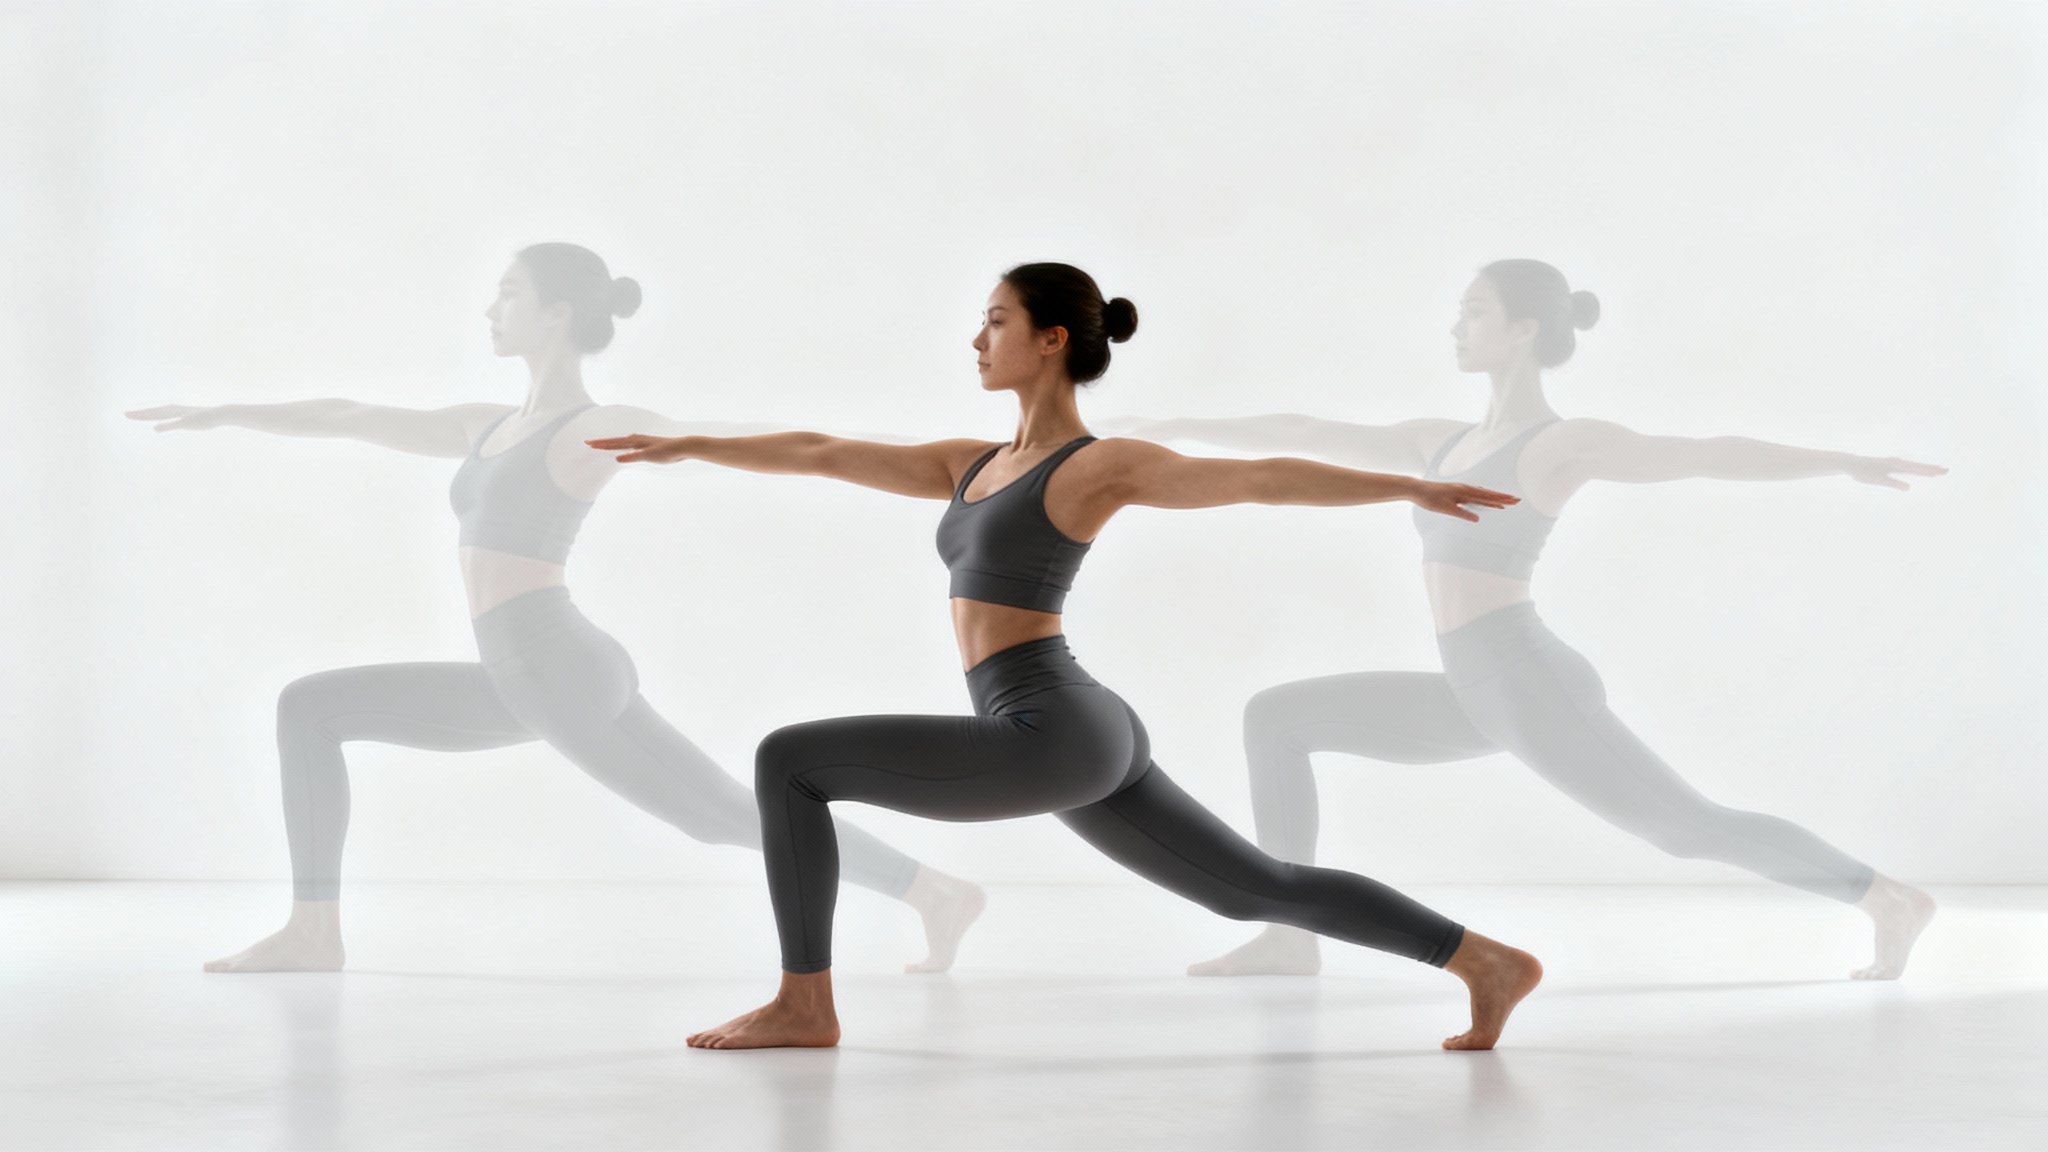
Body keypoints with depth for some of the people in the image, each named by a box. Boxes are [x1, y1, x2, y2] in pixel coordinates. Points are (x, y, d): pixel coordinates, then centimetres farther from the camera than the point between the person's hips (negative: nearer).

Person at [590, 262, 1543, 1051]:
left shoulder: (1099, 466, -4)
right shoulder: (974, 465, 19)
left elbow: (1268, 478, -6)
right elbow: (823, 453, 23)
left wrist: (1412, 489, -10)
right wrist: (687, 446, 23)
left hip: (1047, 736, -9)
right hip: (1074, 742, 9)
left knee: (787, 760, -5)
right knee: (1265, 891, 12)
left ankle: (804, 1005, 1)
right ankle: (1487, 961, 15)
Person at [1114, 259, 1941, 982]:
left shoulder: (1563, 444, -8)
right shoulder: (1443, 443, 15)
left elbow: (1710, 455, -16)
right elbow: (1310, 437, 23)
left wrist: (1844, 463, -25)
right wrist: (1184, 429, 29)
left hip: (1536, 693, -8)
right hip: (1483, 701, 8)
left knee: (1694, 829, -5)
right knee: (1275, 717, 7)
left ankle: (1887, 898, 12)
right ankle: (1291, 934, 5)